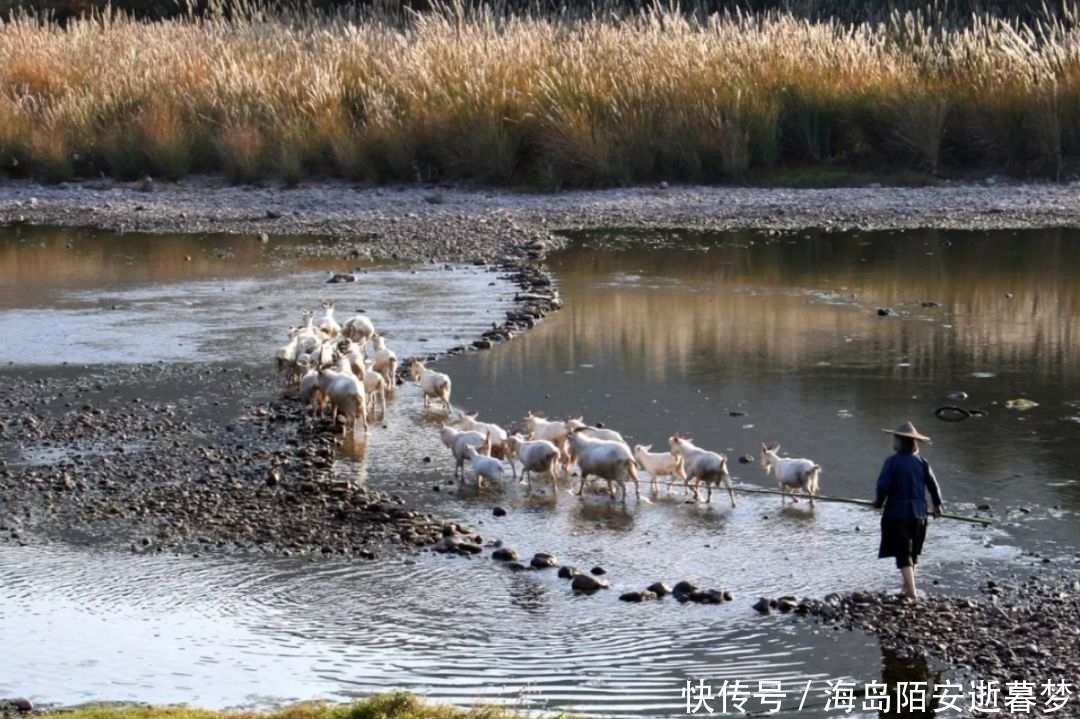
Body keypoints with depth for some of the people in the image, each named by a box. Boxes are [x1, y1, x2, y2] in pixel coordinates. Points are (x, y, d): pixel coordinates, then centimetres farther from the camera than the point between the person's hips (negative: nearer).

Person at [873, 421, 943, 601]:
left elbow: (883, 485, -15)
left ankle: (911, 594, -15)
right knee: (912, 552, 20)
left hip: (896, 512, -5)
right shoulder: (921, 461, 2)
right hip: (918, 513, 5)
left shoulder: (893, 461, -12)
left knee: (903, 554, -4)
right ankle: (908, 588, 32)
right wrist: (937, 504, 20)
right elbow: (933, 484, 4)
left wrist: (880, 502, 5)